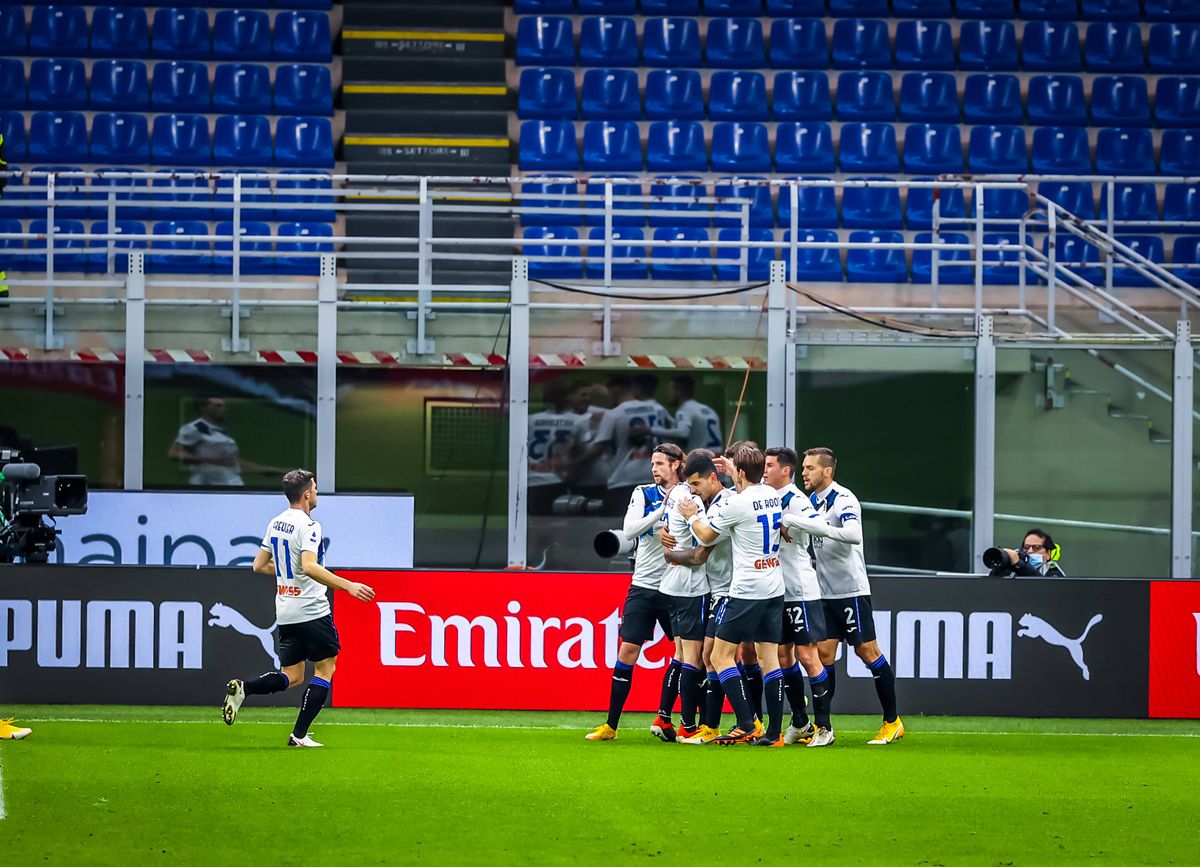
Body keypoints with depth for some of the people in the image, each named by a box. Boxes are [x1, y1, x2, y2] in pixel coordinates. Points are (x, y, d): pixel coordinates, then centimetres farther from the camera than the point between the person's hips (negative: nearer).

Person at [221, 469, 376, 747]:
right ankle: (299, 734, -1)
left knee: (291, 677, 11)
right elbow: (310, 566, -28)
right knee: (325, 669, 4)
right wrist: (348, 586, -29)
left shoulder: (275, 523, 10)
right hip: (312, 610, -8)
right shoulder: (308, 526, -15)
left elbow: (259, 565, 17)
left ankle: (243, 688, -12)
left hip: (285, 614, 8)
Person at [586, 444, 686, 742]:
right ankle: (610, 725, 1)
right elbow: (629, 530, -11)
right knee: (628, 651, -4)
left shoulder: (690, 495, 1)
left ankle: (663, 719, 12)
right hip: (643, 586, 0)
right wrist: (661, 511, -19)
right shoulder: (644, 493, 2)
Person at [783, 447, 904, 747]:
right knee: (823, 655, 1)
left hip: (851, 589, -7)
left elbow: (853, 534, -31)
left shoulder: (843, 499, -14)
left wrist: (808, 524, -35)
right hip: (824, 592, 7)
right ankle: (823, 727, 3)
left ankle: (892, 722, 7)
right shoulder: (810, 501, 10)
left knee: (868, 652, -2)